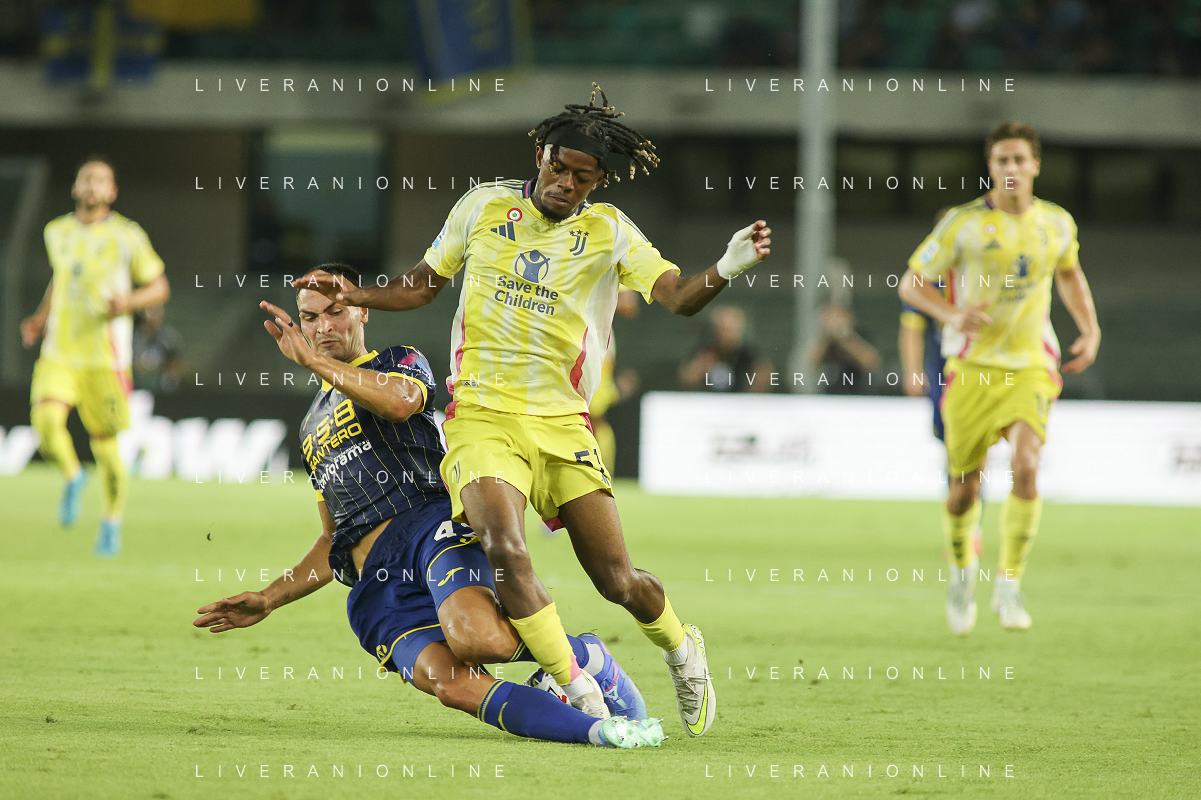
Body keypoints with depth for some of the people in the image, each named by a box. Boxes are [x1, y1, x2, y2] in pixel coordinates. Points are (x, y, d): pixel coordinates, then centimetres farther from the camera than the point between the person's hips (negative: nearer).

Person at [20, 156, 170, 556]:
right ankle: (72, 478, 8)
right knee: (45, 422, -22)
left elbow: (160, 287, 3)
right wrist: (40, 317, 16)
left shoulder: (127, 236, -4)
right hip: (59, 353, 3)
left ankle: (112, 522, 25)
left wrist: (129, 302, -17)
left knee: (104, 443, 2)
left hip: (105, 355, -3)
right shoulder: (57, 232, 9)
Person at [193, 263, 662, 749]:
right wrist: (268, 599, 25)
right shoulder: (313, 430, 34)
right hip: (376, 587, 4)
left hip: (430, 526, -4)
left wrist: (312, 359, -11)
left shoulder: (400, 362, 16)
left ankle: (590, 657, -10)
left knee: (476, 637, -38)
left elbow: (401, 401, -12)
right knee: (452, 685, -28)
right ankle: (596, 729, -28)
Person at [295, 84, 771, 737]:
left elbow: (678, 296, -10)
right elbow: (424, 284, 18)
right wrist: (354, 296, 2)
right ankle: (577, 695, -16)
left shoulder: (609, 232, 2)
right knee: (505, 549, -26)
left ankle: (682, 649, 31)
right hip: (481, 414, 0)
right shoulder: (484, 206, 6)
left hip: (562, 422, 0)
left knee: (617, 580, -3)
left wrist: (726, 270, -31)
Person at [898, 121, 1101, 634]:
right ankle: (962, 568, 35)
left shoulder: (1057, 224, 3)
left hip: (1030, 366, 1)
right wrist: (953, 313, -21)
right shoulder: (963, 223, -8)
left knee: (1026, 467, -22)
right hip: (972, 367, -1)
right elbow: (910, 283, -3)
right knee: (964, 488, 3)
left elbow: (1069, 273, 25)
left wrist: (1090, 329, 13)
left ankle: (1009, 586, -8)